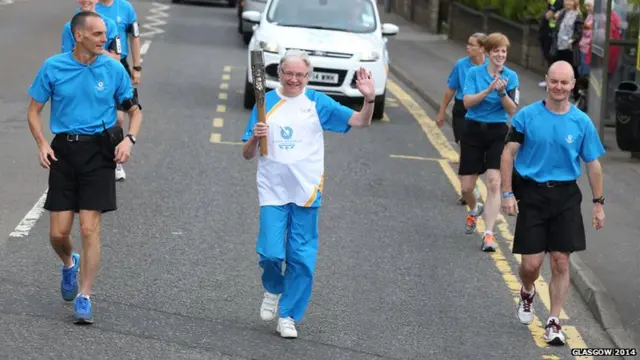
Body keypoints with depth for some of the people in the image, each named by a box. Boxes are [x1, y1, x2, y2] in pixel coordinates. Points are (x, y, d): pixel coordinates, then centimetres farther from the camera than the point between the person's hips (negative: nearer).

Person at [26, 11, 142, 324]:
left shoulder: (113, 69, -1)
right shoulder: (53, 68, -2)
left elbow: (135, 109, 9)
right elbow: (34, 111, 7)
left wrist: (129, 139, -9)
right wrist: (42, 144, -9)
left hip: (99, 151, -1)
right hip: (63, 151, 1)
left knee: (89, 229, -6)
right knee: (58, 232, 1)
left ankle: (84, 297, 4)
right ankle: (69, 264, 36)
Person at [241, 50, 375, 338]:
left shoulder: (317, 103, 3)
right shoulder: (266, 103, 3)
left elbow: (360, 121, -1)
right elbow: (247, 155, 5)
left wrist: (369, 99, -20)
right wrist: (254, 138, -17)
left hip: (307, 191, 0)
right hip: (272, 190, 0)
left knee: (302, 258, 2)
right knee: (270, 252, -11)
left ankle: (288, 315, 15)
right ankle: (273, 289, 22)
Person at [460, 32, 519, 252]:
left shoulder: (511, 77, -1)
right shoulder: (474, 73, -2)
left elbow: (512, 111, -6)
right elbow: (467, 102, -13)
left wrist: (502, 92, -22)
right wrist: (488, 90, -25)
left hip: (497, 133, -1)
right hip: (473, 131, 1)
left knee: (494, 183, -14)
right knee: (466, 186, 5)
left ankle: (489, 234, -13)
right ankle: (474, 209, 41)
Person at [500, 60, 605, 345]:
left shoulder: (582, 122, 0)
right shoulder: (527, 116, -4)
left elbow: (593, 164, 7)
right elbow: (508, 153, -1)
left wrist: (598, 203, 6)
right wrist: (507, 193, -8)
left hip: (565, 196, 1)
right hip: (531, 193, -1)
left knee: (561, 261, -2)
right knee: (531, 263, -2)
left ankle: (554, 322, 10)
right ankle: (527, 293, 33)